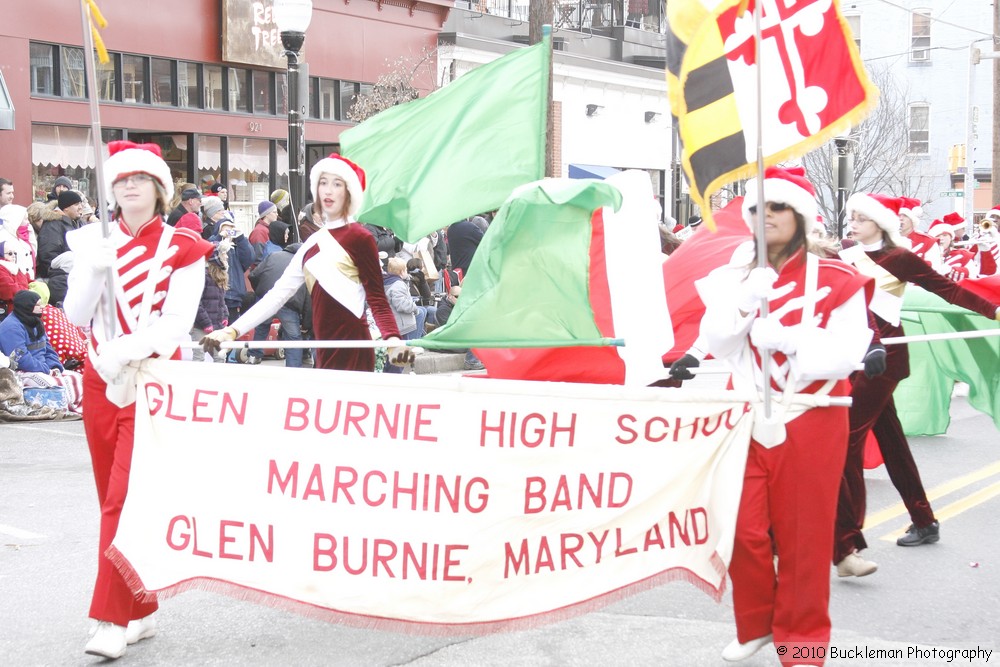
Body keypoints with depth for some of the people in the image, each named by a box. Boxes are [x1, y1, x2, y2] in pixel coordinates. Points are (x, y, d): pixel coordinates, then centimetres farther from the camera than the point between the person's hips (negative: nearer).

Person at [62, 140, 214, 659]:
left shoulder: (181, 247, -2)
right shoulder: (93, 242, 8)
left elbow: (176, 323, -11)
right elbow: (75, 316, 2)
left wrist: (129, 351, -25)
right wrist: (97, 270, -14)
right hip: (99, 380, 5)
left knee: (124, 498, -12)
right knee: (113, 498, 9)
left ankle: (112, 619, -7)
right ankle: (141, 612, 20)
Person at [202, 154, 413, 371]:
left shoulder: (359, 237, -5)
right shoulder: (312, 242, 15)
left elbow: (376, 297, -9)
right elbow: (279, 293, 10)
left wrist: (392, 339, -27)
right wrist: (233, 330, 1)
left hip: (352, 348, -7)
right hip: (324, 349, 7)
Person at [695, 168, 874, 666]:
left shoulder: (834, 282, -4)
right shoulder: (736, 278, 7)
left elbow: (844, 354, -14)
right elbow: (717, 346, -4)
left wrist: (785, 339, -24)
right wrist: (746, 303, -19)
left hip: (810, 424, -3)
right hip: (749, 421, 3)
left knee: (802, 536, 4)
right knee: (744, 530, 3)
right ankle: (755, 625, 25)